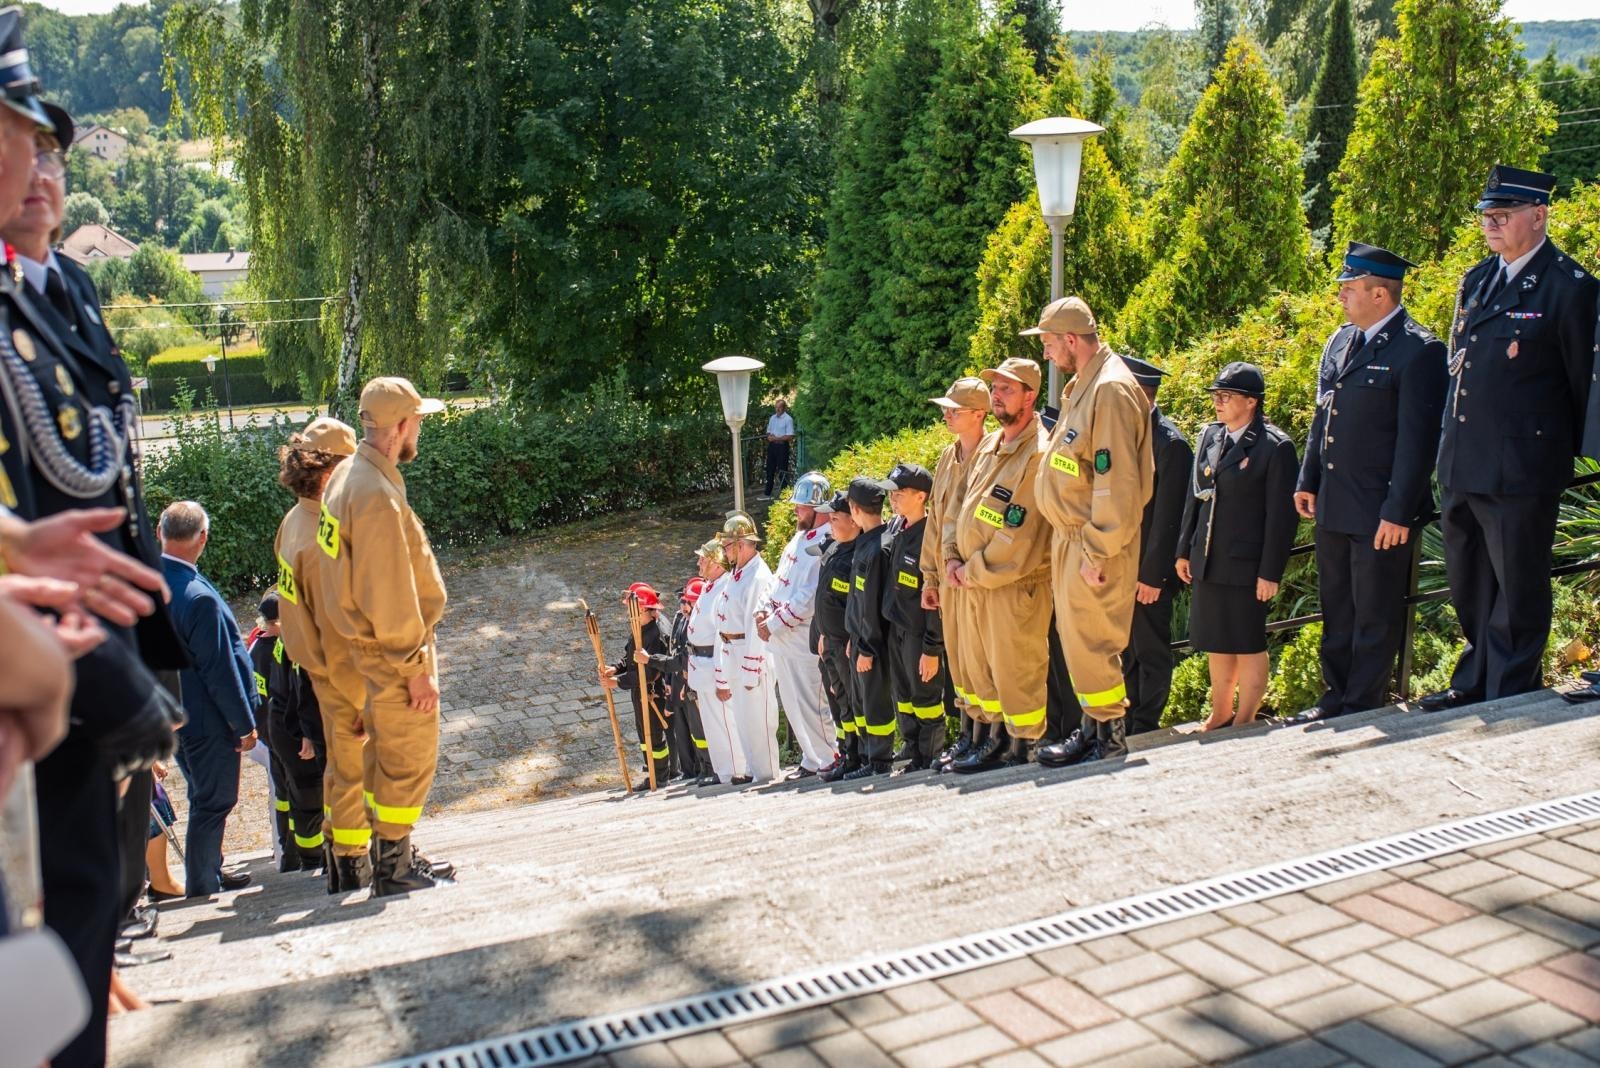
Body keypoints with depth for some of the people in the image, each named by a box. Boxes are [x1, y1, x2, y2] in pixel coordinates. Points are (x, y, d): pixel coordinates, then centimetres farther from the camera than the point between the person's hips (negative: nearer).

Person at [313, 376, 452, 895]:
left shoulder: (348, 474, 7)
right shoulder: (377, 496, -25)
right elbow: (389, 595, -25)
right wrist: (417, 669, -18)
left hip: (371, 644, 10)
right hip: (393, 650, -10)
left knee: (386, 754, 20)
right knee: (408, 760, 3)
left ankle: (395, 856, 33)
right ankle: (393, 869, 14)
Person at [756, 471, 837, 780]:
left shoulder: (825, 543, -17)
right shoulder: (799, 538, 14)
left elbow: (808, 597, -22)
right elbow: (779, 580, 19)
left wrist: (774, 624, -17)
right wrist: (764, 610, 3)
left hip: (802, 637, -10)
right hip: (781, 638, 10)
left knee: (810, 702, -2)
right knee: (792, 702, 15)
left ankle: (823, 761, 11)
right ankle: (813, 758, 26)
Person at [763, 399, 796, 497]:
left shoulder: (788, 419, -10)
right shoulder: (772, 418, 11)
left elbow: (790, 437, -15)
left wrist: (776, 438, -17)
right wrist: (769, 436, -5)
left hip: (782, 446, -7)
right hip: (772, 445, 7)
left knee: (782, 470, -1)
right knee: (770, 469, 12)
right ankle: (768, 493, 21)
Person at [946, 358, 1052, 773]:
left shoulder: (1038, 453, -16)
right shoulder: (988, 446, 13)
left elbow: (1020, 536, -20)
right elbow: (963, 505, 18)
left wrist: (974, 572, -14)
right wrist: (952, 558, 4)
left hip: (1015, 583, -9)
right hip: (974, 582, 9)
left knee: (1015, 669, -2)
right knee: (980, 665, 17)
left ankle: (1021, 749, 11)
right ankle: (996, 738, 30)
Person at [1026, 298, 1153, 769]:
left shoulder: (1111, 389, -18)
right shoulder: (1081, 386, 14)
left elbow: (1118, 482, -22)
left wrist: (1098, 552, -21)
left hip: (1094, 545, -10)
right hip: (1068, 537, 10)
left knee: (1090, 641, -2)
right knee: (1075, 638, 16)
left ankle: (1111, 737, 11)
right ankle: (1092, 729, 27)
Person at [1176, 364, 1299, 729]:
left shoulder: (1275, 447, -12)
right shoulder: (1210, 436, 8)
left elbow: (1281, 517, -12)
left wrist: (1270, 573, -13)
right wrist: (1185, 550, 13)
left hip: (1245, 565, -6)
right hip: (1208, 562, 6)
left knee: (1248, 646, 5)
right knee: (1216, 643, 16)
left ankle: (1244, 724, 18)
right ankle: (1220, 716, 30)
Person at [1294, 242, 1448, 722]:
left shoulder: (1419, 351, -14)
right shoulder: (1340, 340, 11)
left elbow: (1418, 440, -16)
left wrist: (1398, 512, -18)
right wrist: (1308, 481, 14)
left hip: (1382, 515, -8)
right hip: (1333, 507, 8)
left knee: (1376, 618, 5)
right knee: (1336, 611, 18)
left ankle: (1363, 709, 18)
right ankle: (1336, 698, 31)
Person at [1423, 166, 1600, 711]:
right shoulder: (1475, 281, 13)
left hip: (1521, 469, -7)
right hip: (1460, 467, 8)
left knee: (1518, 592, 3)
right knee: (1468, 587, 18)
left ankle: (1510, 702, 15)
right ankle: (1475, 682, 34)